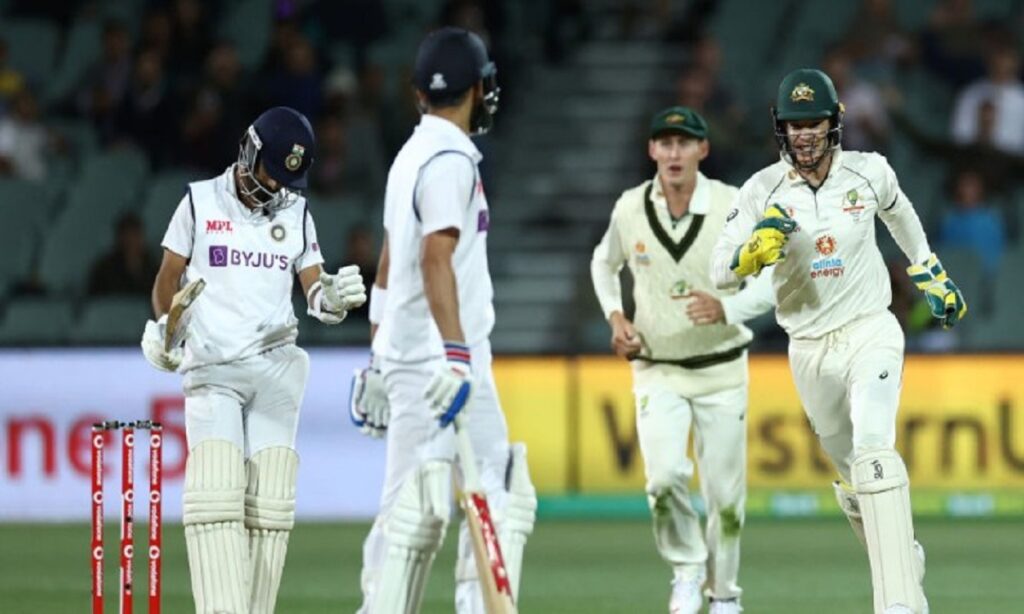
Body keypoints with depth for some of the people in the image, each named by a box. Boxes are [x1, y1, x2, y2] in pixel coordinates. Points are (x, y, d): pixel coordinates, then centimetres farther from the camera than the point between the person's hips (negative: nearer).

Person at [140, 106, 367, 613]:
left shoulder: (296, 214, 12)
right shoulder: (200, 203, 5)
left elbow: (315, 294, 7)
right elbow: (169, 278, 10)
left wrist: (334, 298, -16)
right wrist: (164, 327, -8)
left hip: (276, 368, 3)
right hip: (210, 369, -3)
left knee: (269, 500, -2)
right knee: (216, 492, -16)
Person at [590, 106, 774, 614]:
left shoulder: (733, 206, -11)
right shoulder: (631, 209, -4)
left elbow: (771, 282, -8)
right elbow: (604, 263, 16)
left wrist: (727, 309, -26)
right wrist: (614, 318, 1)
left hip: (721, 368, 0)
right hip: (656, 369, 0)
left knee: (726, 494, 3)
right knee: (665, 476, -21)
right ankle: (686, 570, 3)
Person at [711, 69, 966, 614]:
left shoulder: (869, 172, -5)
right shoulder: (763, 190, -7)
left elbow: (898, 213, 18)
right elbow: (722, 272, -10)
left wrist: (932, 277, 28)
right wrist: (758, 247, -30)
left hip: (871, 333, -3)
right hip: (809, 350, 3)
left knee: (873, 450, -24)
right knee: (851, 473, 13)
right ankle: (905, 560, 39)